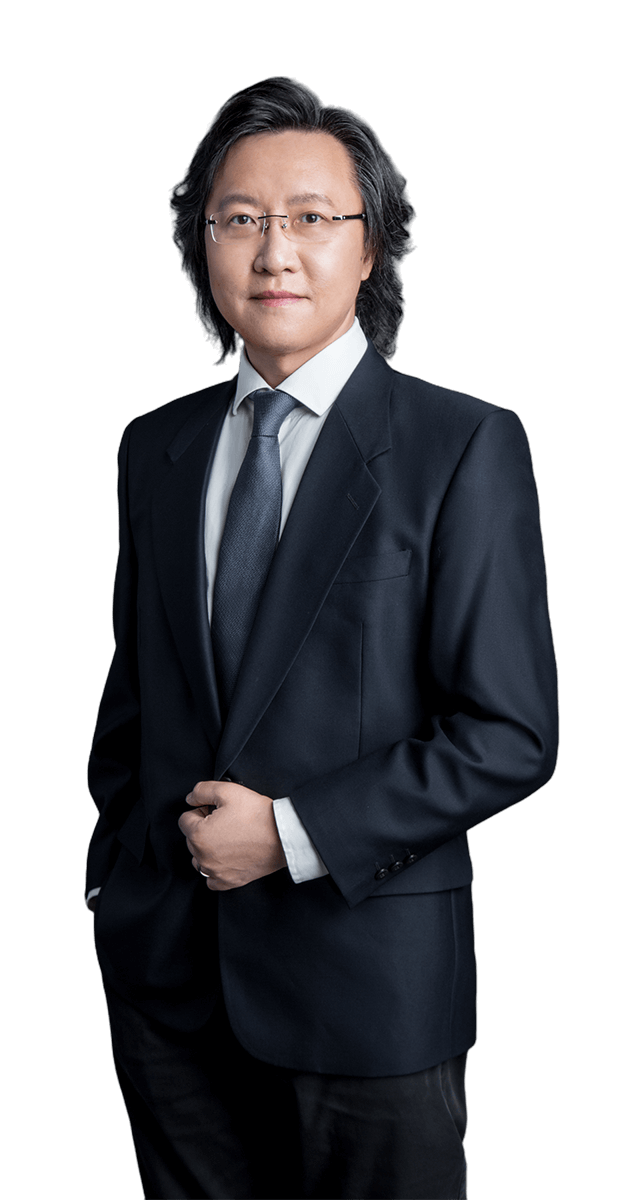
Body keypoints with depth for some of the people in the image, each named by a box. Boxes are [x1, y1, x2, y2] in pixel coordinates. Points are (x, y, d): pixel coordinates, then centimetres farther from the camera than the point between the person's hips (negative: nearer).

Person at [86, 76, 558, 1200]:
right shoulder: (156, 446, 7)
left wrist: (296, 834, -15)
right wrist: (117, 874, 10)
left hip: (367, 974, -4)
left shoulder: (465, 447, -9)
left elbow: (510, 732, -13)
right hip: (167, 978, 4)